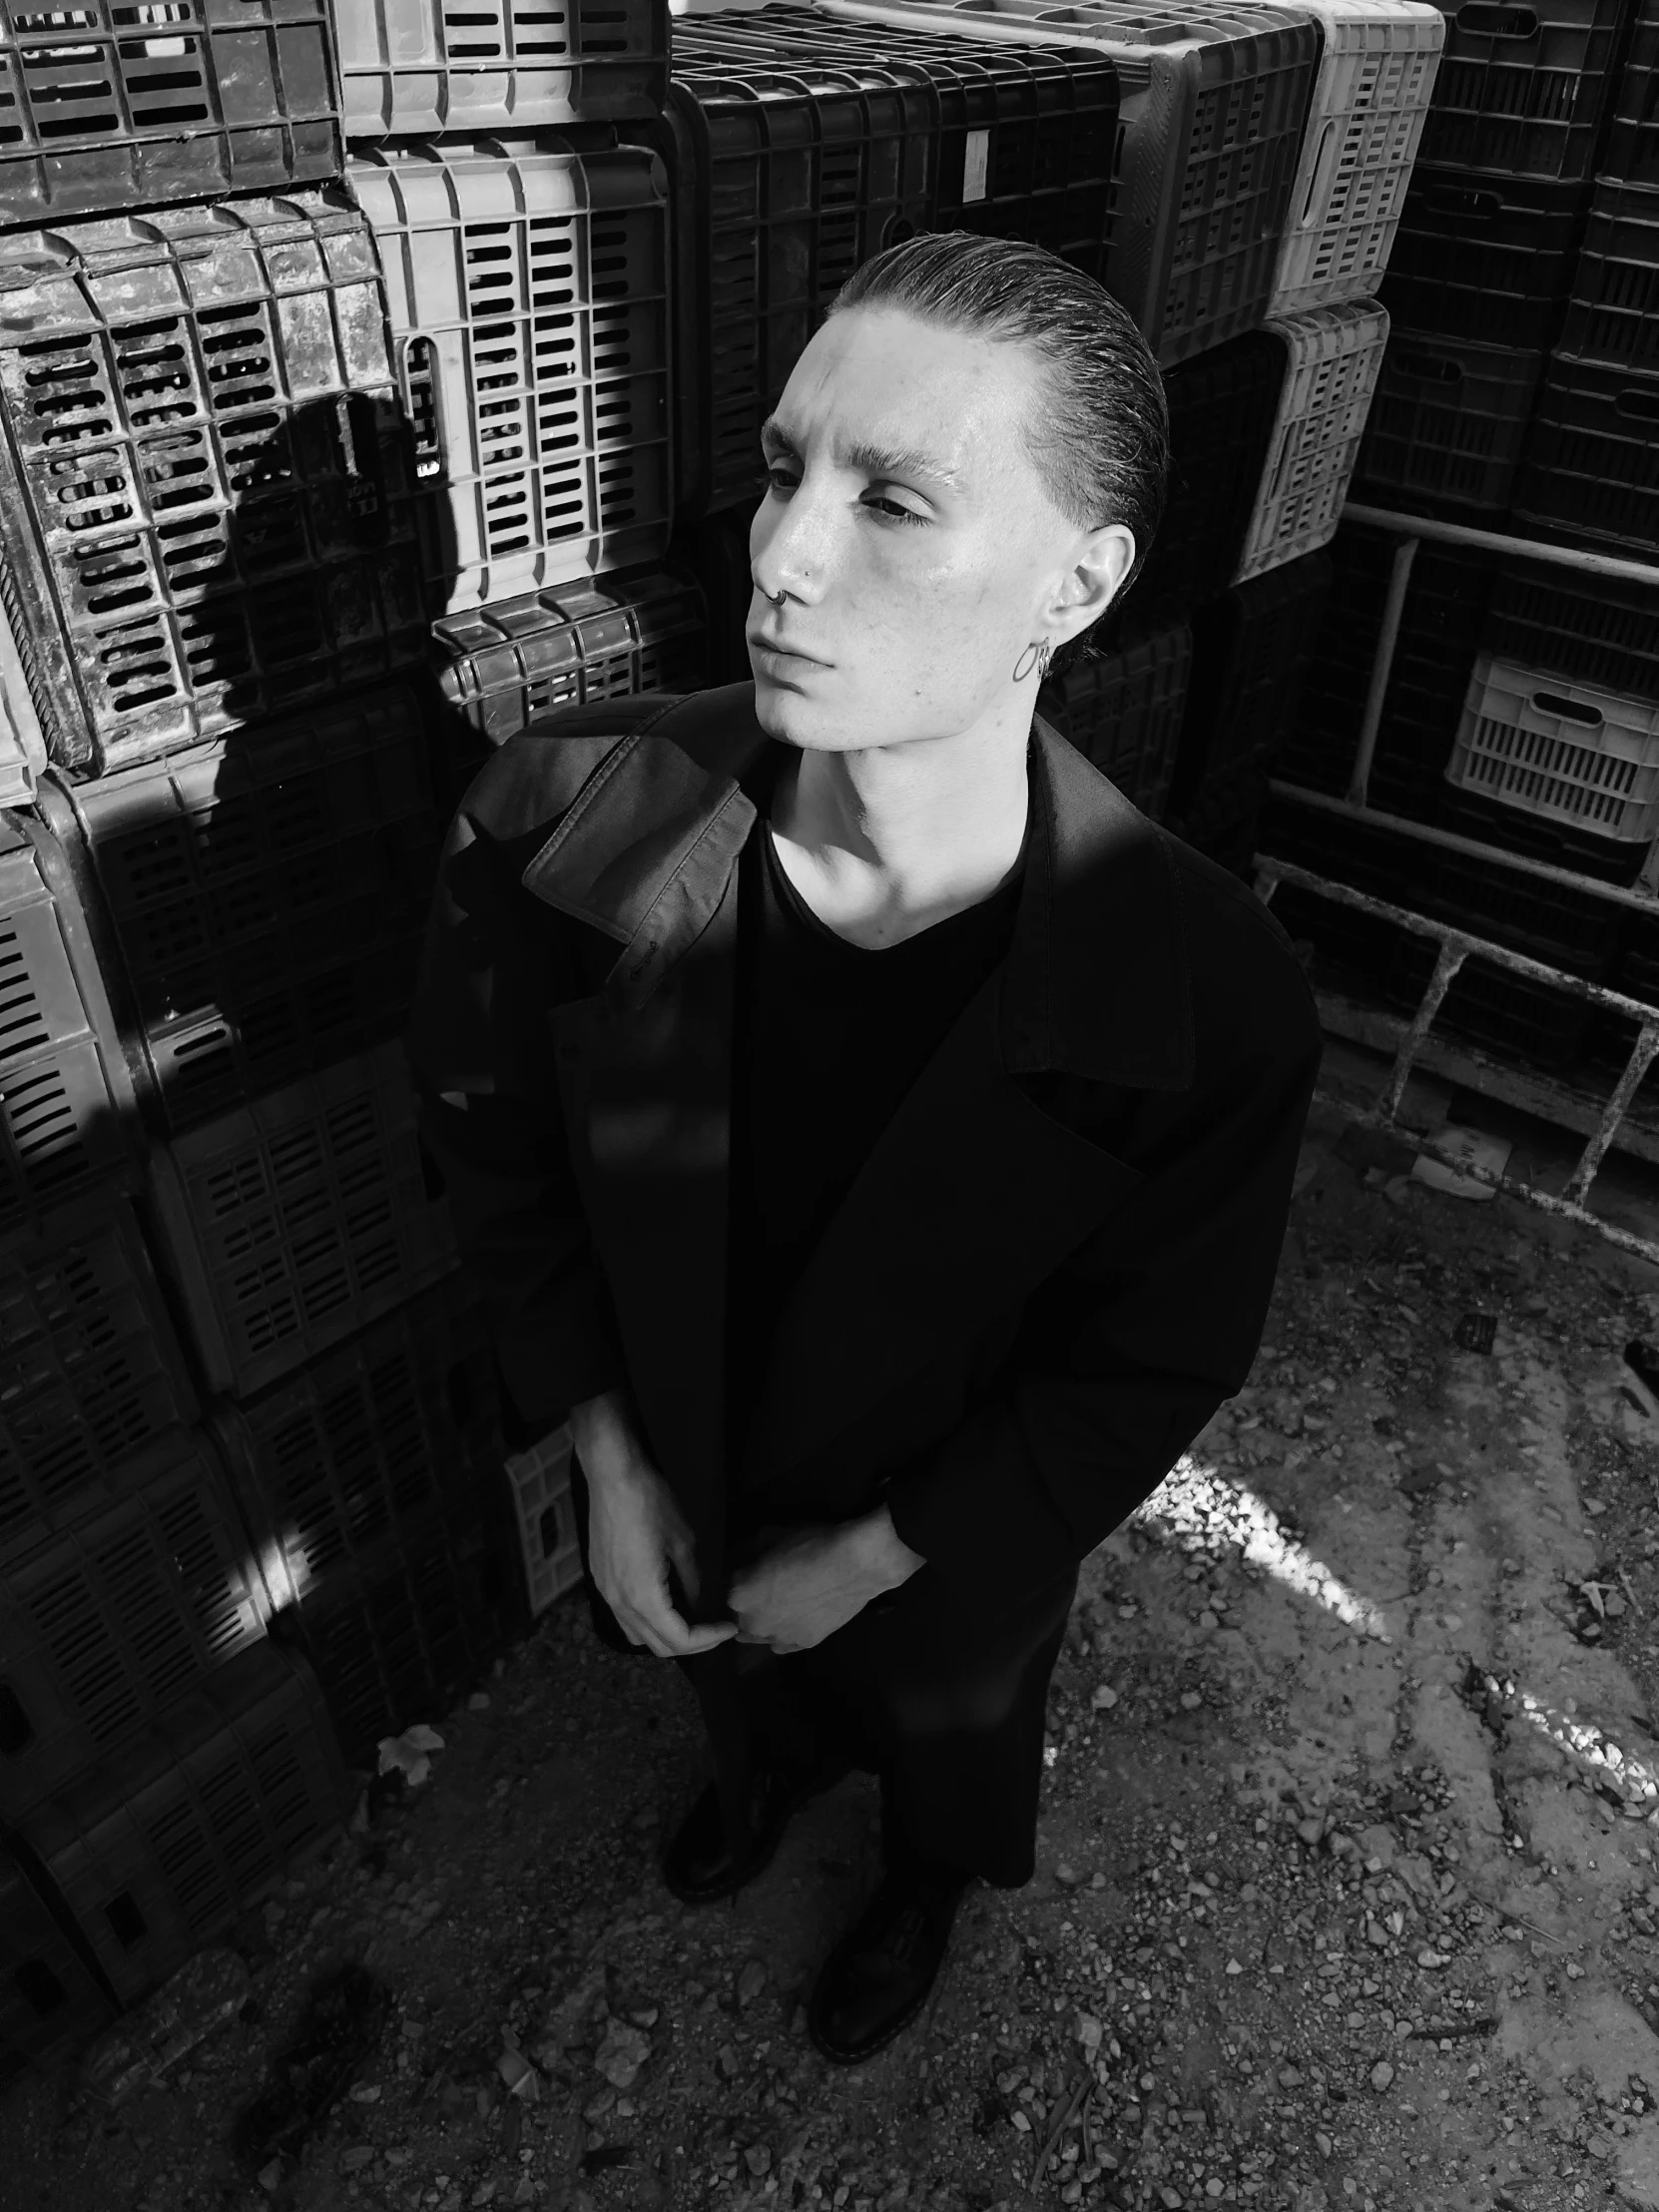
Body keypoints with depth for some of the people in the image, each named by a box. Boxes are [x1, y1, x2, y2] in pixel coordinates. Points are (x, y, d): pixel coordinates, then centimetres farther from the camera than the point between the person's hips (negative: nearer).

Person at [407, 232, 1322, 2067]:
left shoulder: (1206, 1002, -35)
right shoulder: (565, 815, -29)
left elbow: (1146, 1371, -19)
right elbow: (490, 1137, -11)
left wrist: (868, 1561, -15)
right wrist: (606, 1452, -13)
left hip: (943, 1555, -2)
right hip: (668, 1477, 3)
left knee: (942, 1738, 34)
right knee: (735, 1688, 37)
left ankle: (925, 1877, 72)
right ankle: (769, 1768, 76)